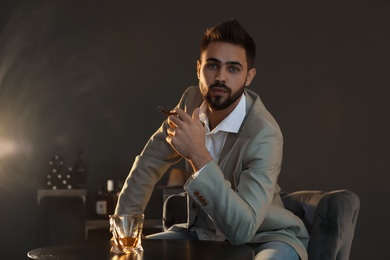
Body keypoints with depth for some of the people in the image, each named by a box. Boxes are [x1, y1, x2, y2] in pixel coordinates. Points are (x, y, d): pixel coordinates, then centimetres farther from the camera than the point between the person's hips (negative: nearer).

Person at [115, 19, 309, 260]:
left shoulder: (264, 133, -29)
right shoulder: (193, 100, -8)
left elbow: (242, 229, -37)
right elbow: (149, 163, 4)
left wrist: (198, 155, -41)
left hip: (264, 236, -6)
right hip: (206, 231, 6)